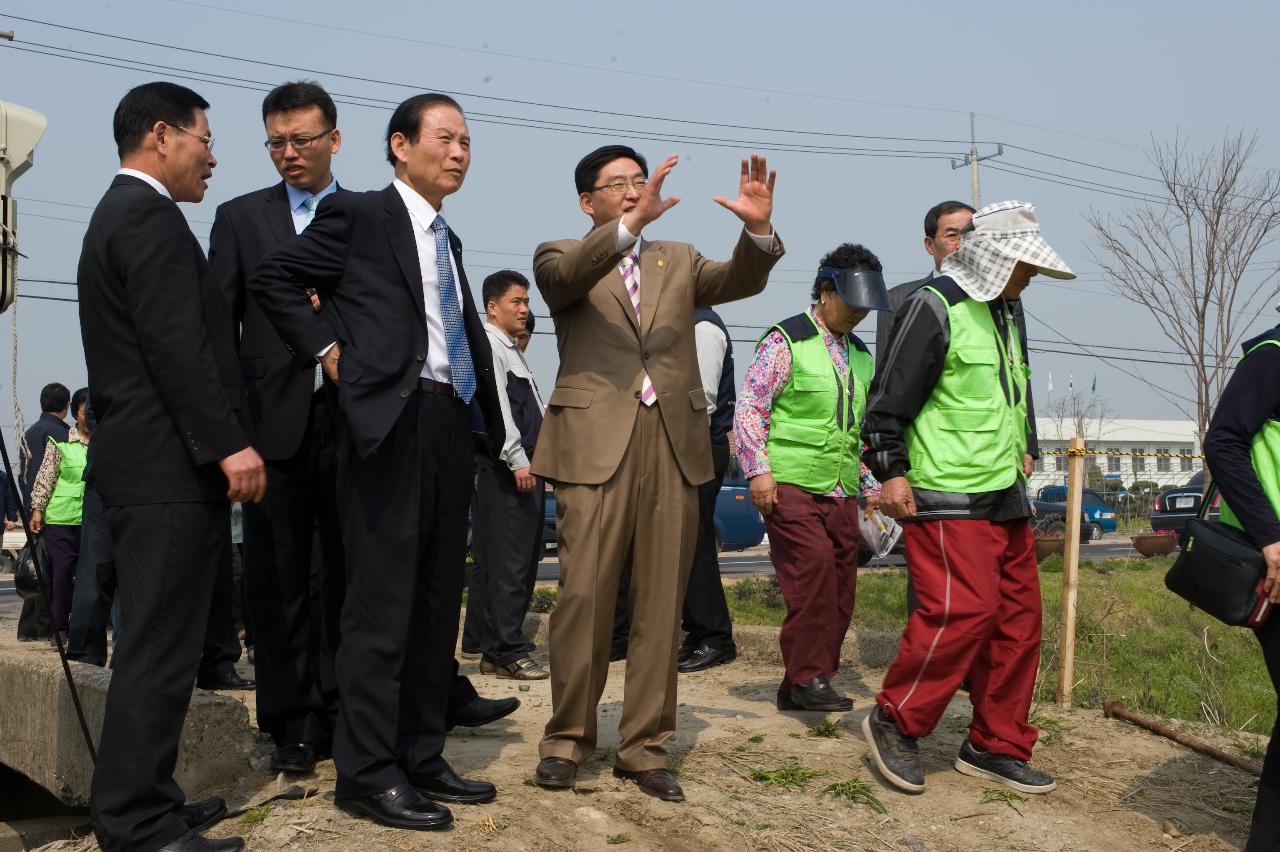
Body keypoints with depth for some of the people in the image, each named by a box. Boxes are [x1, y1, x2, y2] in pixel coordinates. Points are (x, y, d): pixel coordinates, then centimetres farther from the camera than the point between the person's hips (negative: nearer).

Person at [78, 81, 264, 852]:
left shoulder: (120, 214, 21)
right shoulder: (151, 217, -11)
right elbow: (179, 347, -21)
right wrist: (228, 444, -21)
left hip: (146, 462, 11)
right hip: (169, 466, -11)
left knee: (160, 645, 15)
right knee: (162, 649, -7)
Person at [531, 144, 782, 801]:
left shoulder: (678, 260, 20)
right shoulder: (560, 259, 9)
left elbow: (739, 281, 4)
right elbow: (567, 275, -14)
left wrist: (758, 229, -17)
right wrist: (632, 224, -30)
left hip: (674, 447, 3)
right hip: (595, 444, -3)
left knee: (661, 604, 4)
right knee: (584, 598, -5)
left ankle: (645, 747, 13)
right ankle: (567, 739, 11)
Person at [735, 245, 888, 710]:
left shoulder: (860, 356, 19)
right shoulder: (785, 341, -2)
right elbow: (749, 407, -8)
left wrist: (871, 486, 21)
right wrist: (758, 469, -15)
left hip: (840, 492, 7)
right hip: (790, 485, -7)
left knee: (839, 589, 3)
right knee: (814, 568, -20)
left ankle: (797, 688, 12)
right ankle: (809, 675, -9)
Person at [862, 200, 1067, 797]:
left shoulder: (1003, 314, 18)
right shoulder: (934, 309, -10)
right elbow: (890, 396, -13)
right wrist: (891, 472, -15)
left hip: (1005, 499, 9)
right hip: (949, 500, -9)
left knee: (1018, 616, 7)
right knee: (962, 611, -16)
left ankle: (996, 747, 18)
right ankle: (895, 722, 2)